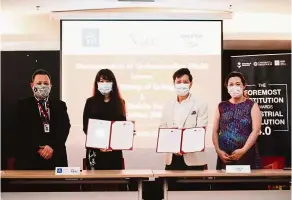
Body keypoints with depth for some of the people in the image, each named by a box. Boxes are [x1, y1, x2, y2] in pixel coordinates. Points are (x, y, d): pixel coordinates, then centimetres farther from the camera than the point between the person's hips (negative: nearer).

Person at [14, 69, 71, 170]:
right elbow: (21, 131, -4)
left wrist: (52, 146, -14)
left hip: (56, 158, 2)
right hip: (30, 158, -2)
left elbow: (65, 127, 1)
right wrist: (38, 148, -15)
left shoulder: (60, 105, 13)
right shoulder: (23, 105, 6)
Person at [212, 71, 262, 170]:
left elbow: (256, 131, -6)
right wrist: (218, 150, -6)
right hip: (225, 156, 2)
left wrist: (243, 150, -16)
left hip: (247, 155, -2)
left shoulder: (252, 106, 3)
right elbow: (215, 131, 8)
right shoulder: (221, 107, 11)